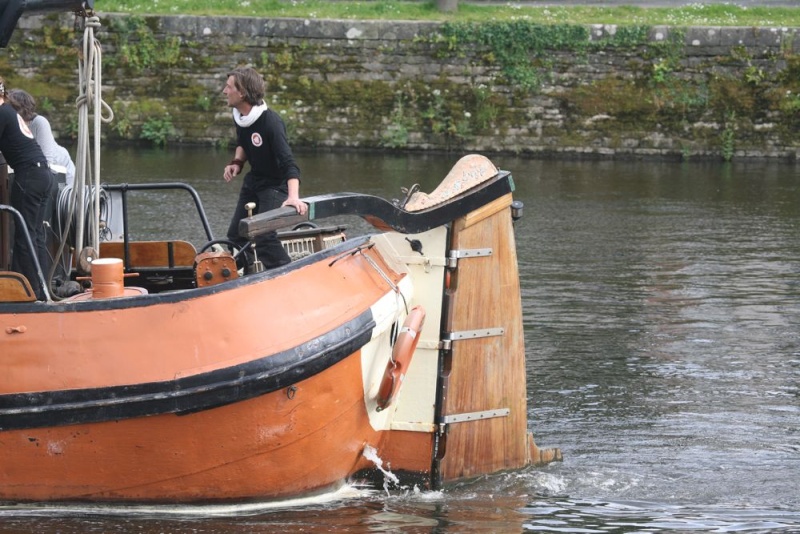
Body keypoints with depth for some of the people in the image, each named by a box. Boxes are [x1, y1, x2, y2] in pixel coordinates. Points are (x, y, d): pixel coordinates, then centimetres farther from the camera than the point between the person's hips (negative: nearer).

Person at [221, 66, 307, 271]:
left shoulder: (270, 122, -31)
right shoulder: (239, 117, -6)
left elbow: (288, 163, -36)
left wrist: (293, 197, -50)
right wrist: (237, 162, -6)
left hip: (275, 183, -9)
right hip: (253, 180, 9)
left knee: (263, 236, -24)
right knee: (236, 234, 13)